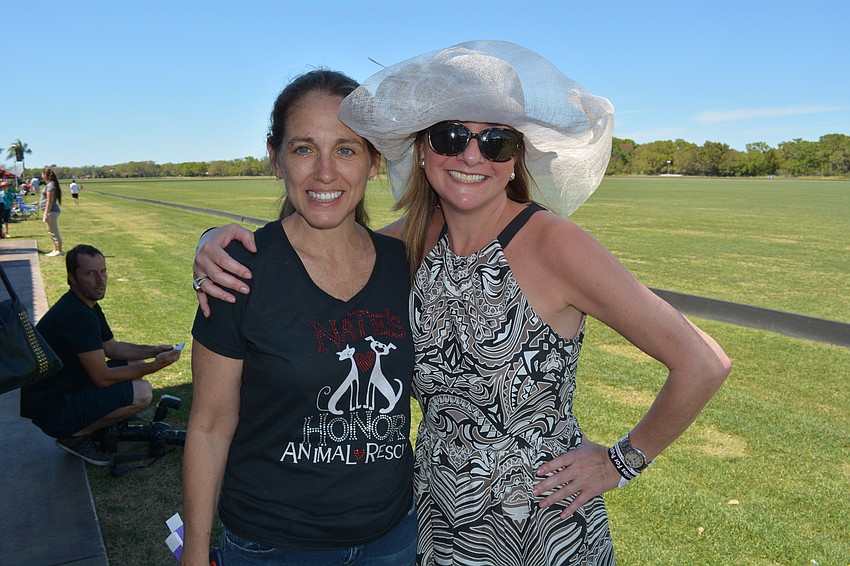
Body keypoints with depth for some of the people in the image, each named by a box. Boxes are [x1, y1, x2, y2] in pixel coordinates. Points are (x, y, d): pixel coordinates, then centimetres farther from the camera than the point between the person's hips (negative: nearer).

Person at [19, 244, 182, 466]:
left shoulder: (89, 306, 7)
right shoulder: (77, 315, -26)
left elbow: (112, 347, 16)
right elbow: (102, 378, -24)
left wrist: (153, 351, 2)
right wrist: (153, 366, -19)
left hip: (68, 389, 10)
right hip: (52, 411, -10)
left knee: (133, 364, 11)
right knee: (141, 392, -23)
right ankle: (75, 436, -5)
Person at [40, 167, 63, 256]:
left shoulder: (50, 185, -16)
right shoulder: (49, 184, 14)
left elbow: (49, 201, -19)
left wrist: (46, 214, -19)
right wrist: (45, 213, 24)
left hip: (51, 212, -10)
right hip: (51, 211, 10)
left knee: (54, 232, -3)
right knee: (51, 232, 16)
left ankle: (59, 251, 2)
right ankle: (56, 250, 23)